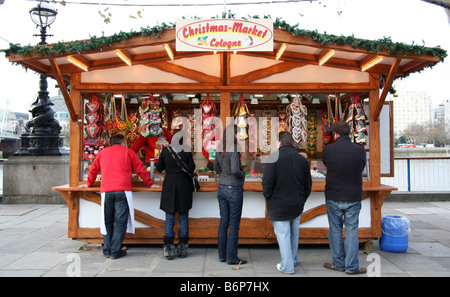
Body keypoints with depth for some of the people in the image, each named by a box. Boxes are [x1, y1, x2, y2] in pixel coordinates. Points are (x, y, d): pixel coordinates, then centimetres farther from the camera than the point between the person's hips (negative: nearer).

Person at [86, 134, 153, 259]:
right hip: (122, 190, -3)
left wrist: (89, 184, 43)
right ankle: (115, 251, -1)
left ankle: (107, 250, 13)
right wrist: (149, 184, 22)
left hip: (106, 191, 3)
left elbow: (93, 170, 27)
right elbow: (141, 170, 12)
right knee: (120, 221, 0)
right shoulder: (127, 152, 11)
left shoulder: (103, 152, 19)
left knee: (107, 221, 11)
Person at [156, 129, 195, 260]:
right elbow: (191, 169, -6)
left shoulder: (165, 150, -2)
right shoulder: (187, 151, -8)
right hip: (184, 186, -1)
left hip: (169, 186, 1)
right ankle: (182, 247, 14)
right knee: (183, 217, 9)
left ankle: (169, 248, 6)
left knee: (169, 218, 7)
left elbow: (159, 168, 5)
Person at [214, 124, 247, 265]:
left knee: (224, 223, 13)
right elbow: (235, 170, -27)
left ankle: (222, 255, 22)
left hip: (222, 188, 8)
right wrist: (242, 174, -8)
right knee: (234, 225, 3)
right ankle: (232, 257, 11)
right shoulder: (233, 149, -18)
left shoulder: (220, 150, 6)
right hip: (234, 190, -8)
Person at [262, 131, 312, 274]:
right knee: (294, 234, 21)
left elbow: (267, 183, -19)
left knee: (283, 236, 5)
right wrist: (301, 200, 17)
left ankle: (287, 266, 14)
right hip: (297, 206, 6)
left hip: (279, 206, -5)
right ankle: (293, 260, 38)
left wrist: (268, 196, 0)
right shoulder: (302, 159, 2)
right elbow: (308, 184, 7)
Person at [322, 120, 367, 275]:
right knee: (351, 231, 10)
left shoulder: (328, 149, -11)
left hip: (333, 198, 0)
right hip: (353, 198, 1)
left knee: (335, 230, 12)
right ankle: (352, 266, 16)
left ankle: (338, 263, 23)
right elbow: (362, 168, 6)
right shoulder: (360, 150, -9)